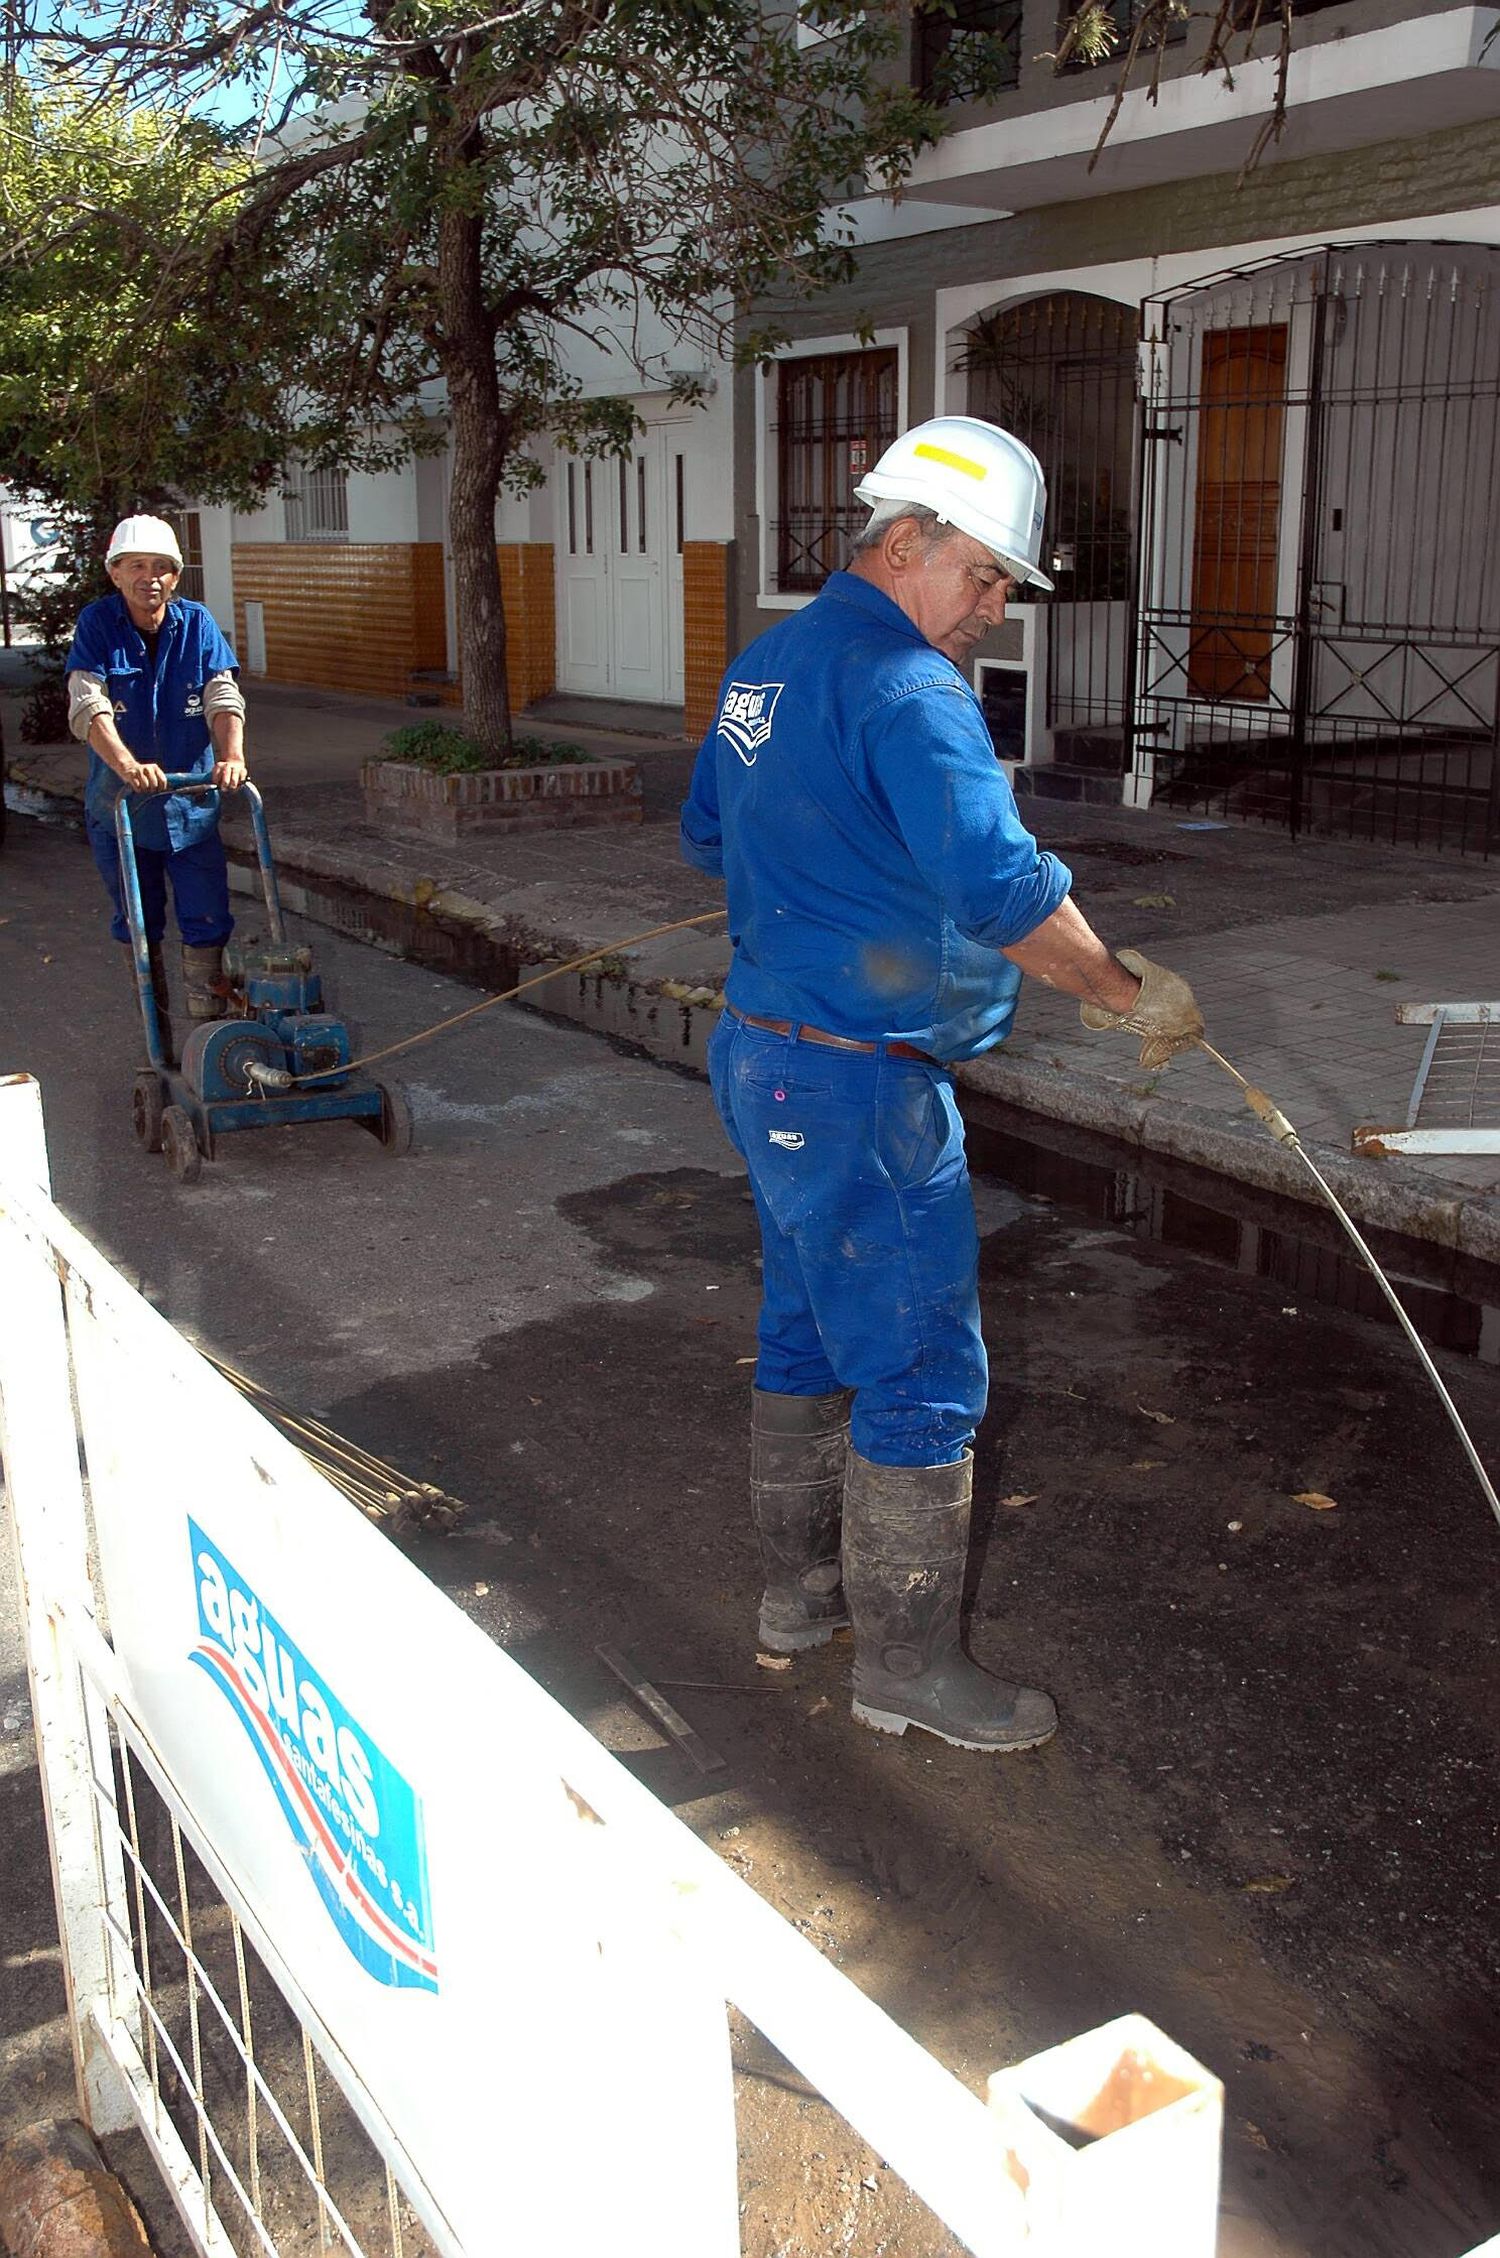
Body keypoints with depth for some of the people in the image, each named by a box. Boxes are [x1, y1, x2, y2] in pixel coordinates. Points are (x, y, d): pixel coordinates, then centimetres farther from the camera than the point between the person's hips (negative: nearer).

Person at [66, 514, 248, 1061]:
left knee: (206, 924, 0)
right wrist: (126, 764, -37)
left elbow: (223, 698, -10)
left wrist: (232, 755, -30)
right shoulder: (97, 624, -8)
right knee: (139, 929, 10)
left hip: (191, 802, 1)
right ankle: (157, 1040, 23)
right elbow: (88, 707, -19)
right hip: (119, 805, -1)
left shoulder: (196, 623, -2)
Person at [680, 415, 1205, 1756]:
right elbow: (1003, 890, -29)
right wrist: (1128, 992, -18)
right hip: (861, 1089, -10)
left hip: (764, 1055, 10)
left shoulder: (765, 665, 11)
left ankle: (800, 1592, 35)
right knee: (922, 1377, 1)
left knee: (809, 1335, 20)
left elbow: (710, 837, 25)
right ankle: (906, 1660, 14)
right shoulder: (907, 690, -19)